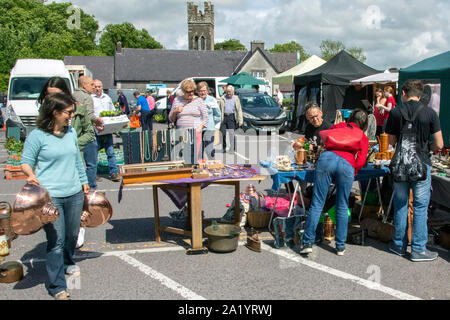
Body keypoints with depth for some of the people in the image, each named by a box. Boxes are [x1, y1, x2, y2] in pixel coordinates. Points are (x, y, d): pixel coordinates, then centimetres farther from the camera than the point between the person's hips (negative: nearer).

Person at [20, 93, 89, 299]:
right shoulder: (37, 136, -7)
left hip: (75, 194, 6)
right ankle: (57, 287, 6)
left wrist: (83, 181, 23)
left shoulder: (71, 132, 10)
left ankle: (67, 262, 48)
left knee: (72, 234, 19)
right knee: (56, 240, -5)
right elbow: (25, 161, -3)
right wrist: (30, 174, -24)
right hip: (50, 196, -6)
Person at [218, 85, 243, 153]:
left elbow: (239, 110, 8)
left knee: (232, 133, -9)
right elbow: (219, 109, 7)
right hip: (223, 117, 1)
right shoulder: (222, 98, 10)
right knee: (223, 133, 0)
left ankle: (232, 148, -3)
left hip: (231, 117, -1)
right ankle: (223, 148, 14)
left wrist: (240, 120, 0)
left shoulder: (236, 99, 10)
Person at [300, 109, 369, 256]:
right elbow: (360, 161, 11)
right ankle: (340, 246, 16)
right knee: (342, 207, 11)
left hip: (327, 158, 0)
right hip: (347, 165, 0)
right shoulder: (364, 138, 24)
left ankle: (308, 243, -2)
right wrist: (353, 174, 26)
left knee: (317, 204, 0)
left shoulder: (338, 126, 28)